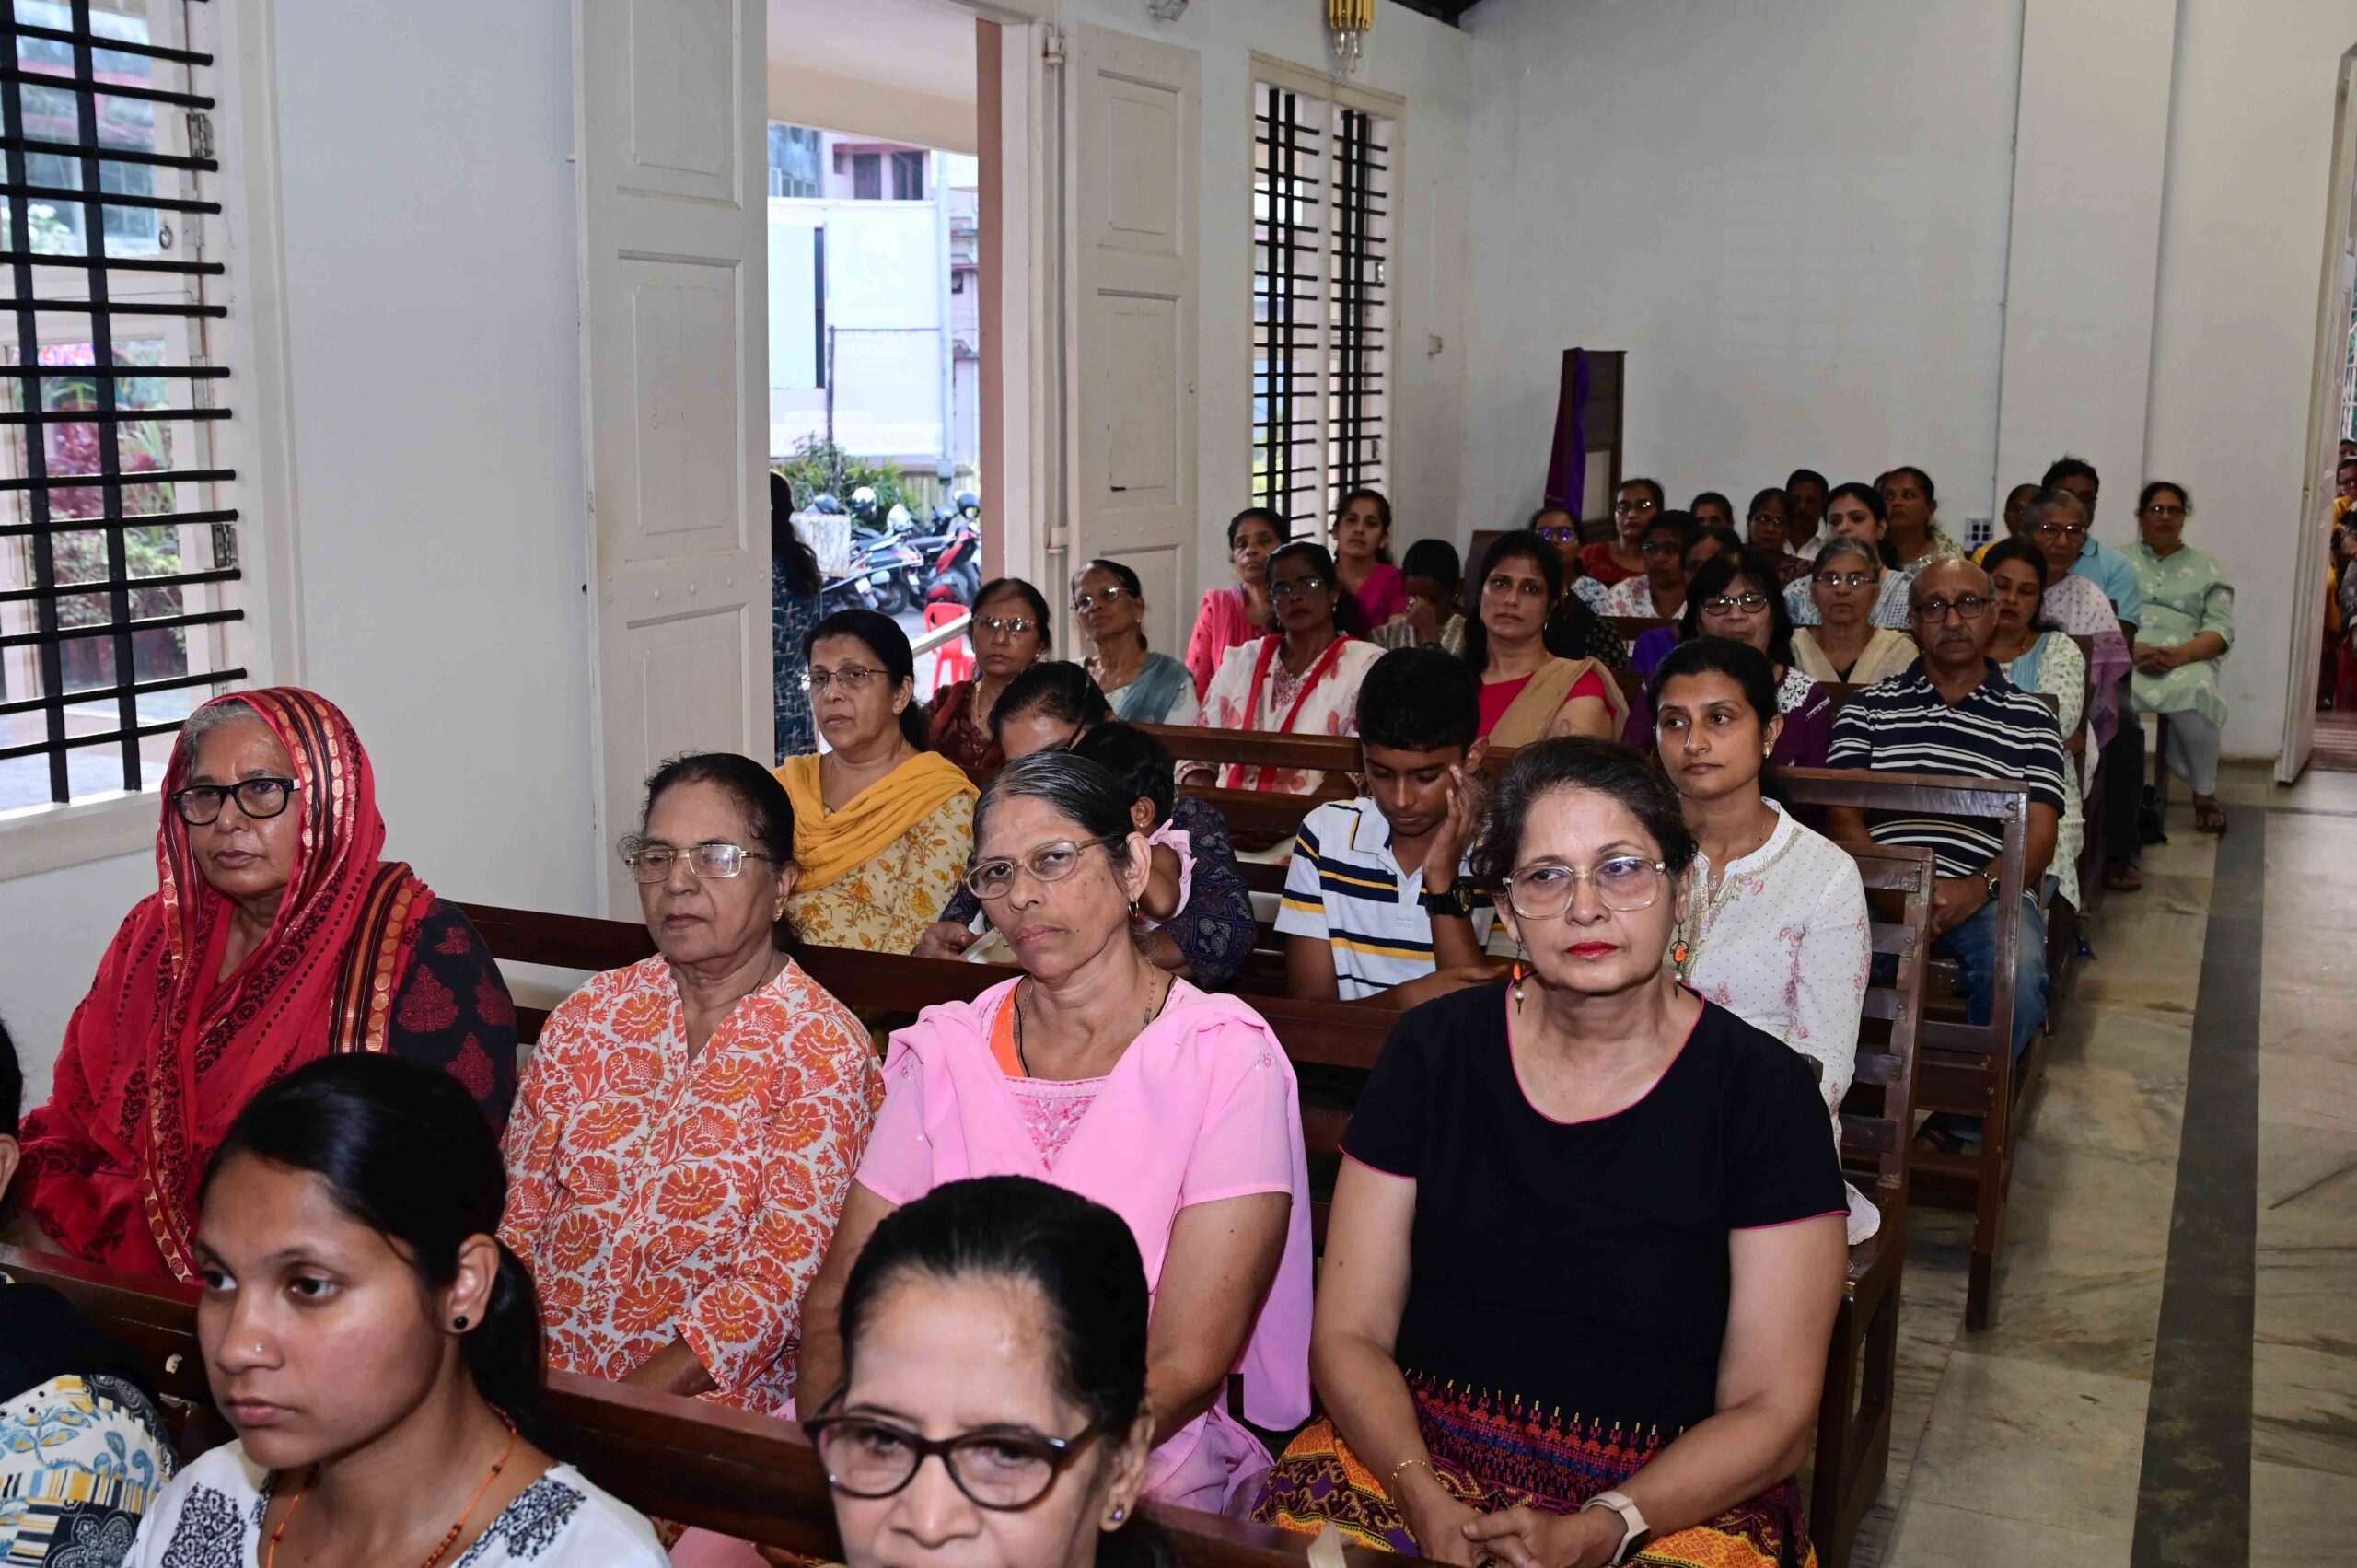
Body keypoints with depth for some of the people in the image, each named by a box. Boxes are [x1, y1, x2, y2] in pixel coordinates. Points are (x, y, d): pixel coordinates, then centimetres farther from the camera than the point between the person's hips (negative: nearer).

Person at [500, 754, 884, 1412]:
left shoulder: (822, 1049, -6)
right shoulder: (589, 1012, 9)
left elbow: (784, 1276, -11)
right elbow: (519, 1207, 9)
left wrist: (621, 1404, -17)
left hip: (705, 1402, -4)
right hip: (536, 1379, 4)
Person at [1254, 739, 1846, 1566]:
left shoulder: (1762, 1090, -4)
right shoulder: (1432, 1052, 2)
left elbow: (1771, 1411, -3)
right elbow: (1349, 1334, 2)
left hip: (1671, 1497, -1)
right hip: (1417, 1454, 1)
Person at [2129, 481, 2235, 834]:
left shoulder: (2206, 566, 20)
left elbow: (2221, 630, 7)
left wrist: (2178, 655, -14)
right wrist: (2132, 649, -17)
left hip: (2186, 660, 0)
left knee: (2193, 690, -38)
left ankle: (2205, 795, -17)